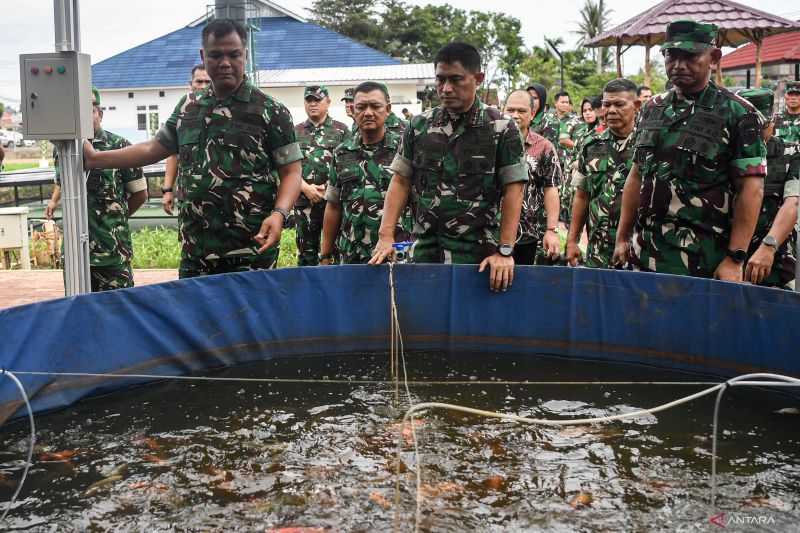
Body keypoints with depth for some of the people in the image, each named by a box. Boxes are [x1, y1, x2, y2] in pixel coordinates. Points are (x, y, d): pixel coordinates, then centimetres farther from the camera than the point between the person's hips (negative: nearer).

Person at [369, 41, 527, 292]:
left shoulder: (502, 129, -3)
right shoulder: (419, 126, 7)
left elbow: (513, 190, -6)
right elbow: (400, 182, 7)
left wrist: (504, 251, -12)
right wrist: (386, 237, -2)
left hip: (479, 254, -3)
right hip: (425, 251, 3)